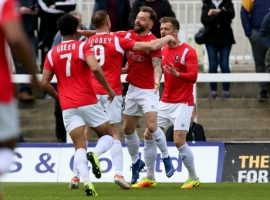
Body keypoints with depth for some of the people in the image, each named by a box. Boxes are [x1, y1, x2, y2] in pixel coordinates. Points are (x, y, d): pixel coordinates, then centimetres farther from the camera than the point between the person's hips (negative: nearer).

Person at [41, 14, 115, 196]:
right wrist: (109, 90, -7)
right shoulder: (83, 47, -3)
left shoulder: (52, 53, 8)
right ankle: (95, 154, -19)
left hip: (68, 107, 3)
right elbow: (95, 68, -19)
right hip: (88, 102, -3)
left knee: (80, 147, 0)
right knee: (108, 135, 14)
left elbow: (45, 82, 5)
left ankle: (86, 181, -24)